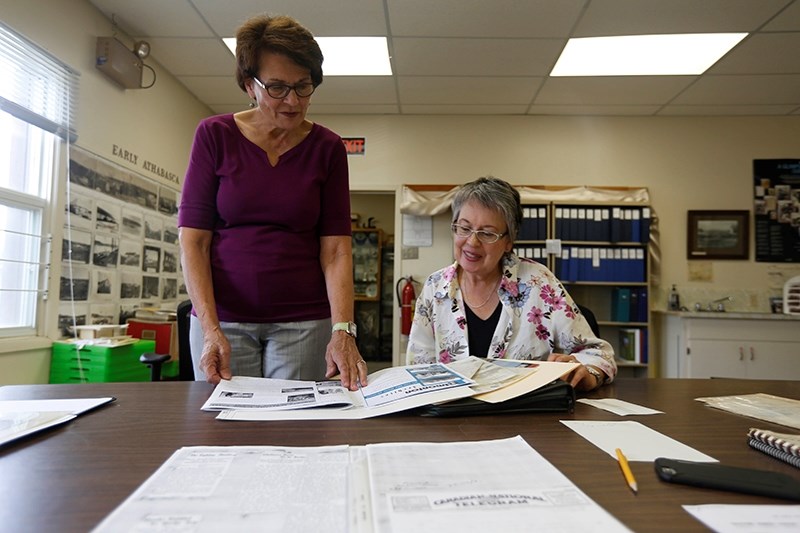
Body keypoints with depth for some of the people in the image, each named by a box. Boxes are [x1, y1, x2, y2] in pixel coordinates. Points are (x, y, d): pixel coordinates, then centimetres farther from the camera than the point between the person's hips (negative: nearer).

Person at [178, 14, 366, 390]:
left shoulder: (327, 148, 0)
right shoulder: (214, 135, -2)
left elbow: (335, 249, -4)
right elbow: (193, 239, -5)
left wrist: (342, 330, -17)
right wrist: (211, 329, -16)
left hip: (304, 321, 1)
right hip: (222, 317, 0)